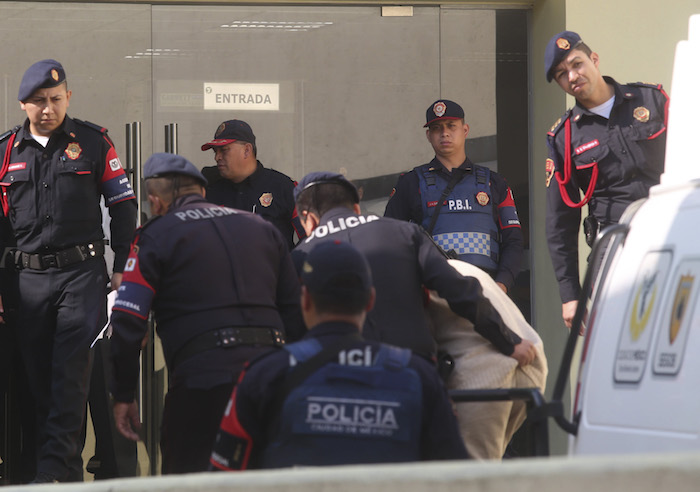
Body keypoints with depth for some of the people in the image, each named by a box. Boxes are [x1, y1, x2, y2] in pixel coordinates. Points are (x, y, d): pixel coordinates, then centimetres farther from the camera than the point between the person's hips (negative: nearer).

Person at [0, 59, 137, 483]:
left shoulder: (94, 142, 3)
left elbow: (123, 204, 6)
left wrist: (123, 267, 1)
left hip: (82, 273, -3)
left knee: (71, 371, -11)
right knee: (39, 376, 3)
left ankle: (55, 466, -14)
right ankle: (69, 467, 9)